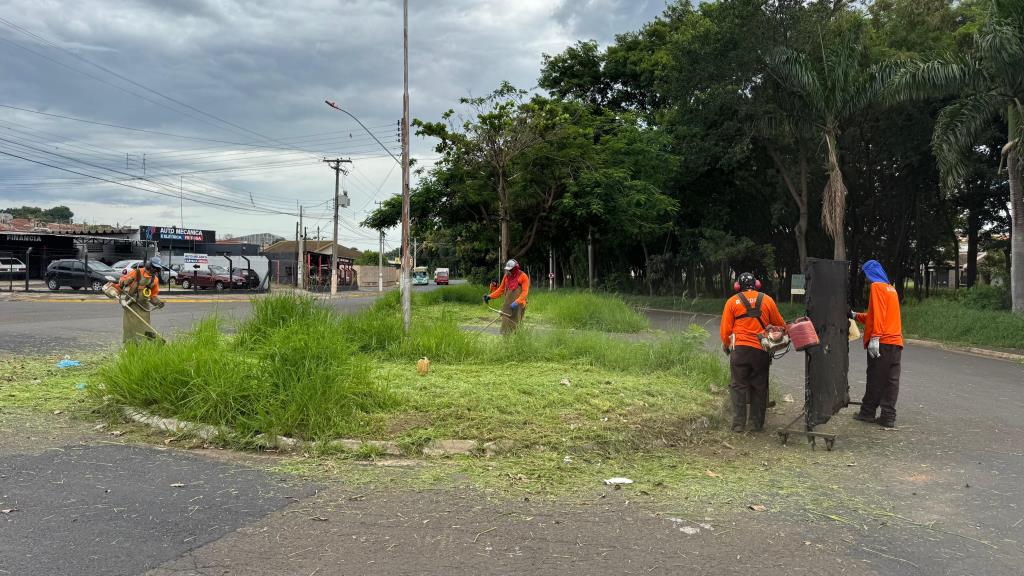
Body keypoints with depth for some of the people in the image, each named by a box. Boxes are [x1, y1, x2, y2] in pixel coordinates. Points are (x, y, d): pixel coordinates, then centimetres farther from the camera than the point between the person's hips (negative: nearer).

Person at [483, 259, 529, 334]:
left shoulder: (523, 276, -4)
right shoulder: (506, 276, 11)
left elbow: (525, 292, -10)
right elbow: (501, 289, 17)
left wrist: (516, 302, -22)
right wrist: (490, 296, 5)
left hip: (518, 305, -4)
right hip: (507, 304, 4)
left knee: (515, 324, -5)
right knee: (505, 323, -4)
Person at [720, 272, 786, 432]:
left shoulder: (732, 301, 3)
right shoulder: (767, 300, 6)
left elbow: (725, 330, 0)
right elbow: (780, 324, 12)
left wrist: (726, 346, 17)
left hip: (739, 349, -1)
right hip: (761, 351, 1)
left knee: (739, 386, 6)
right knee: (759, 387, 11)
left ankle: (738, 424, 4)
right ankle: (757, 424, 15)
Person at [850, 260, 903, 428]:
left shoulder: (877, 287, -5)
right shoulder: (891, 288, 21)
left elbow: (878, 314, -16)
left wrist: (874, 338, -21)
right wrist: (856, 316, 33)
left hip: (881, 342, -8)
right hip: (896, 341, 8)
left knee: (875, 379, 1)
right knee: (891, 380, 3)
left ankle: (867, 412, 10)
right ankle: (888, 417, 3)